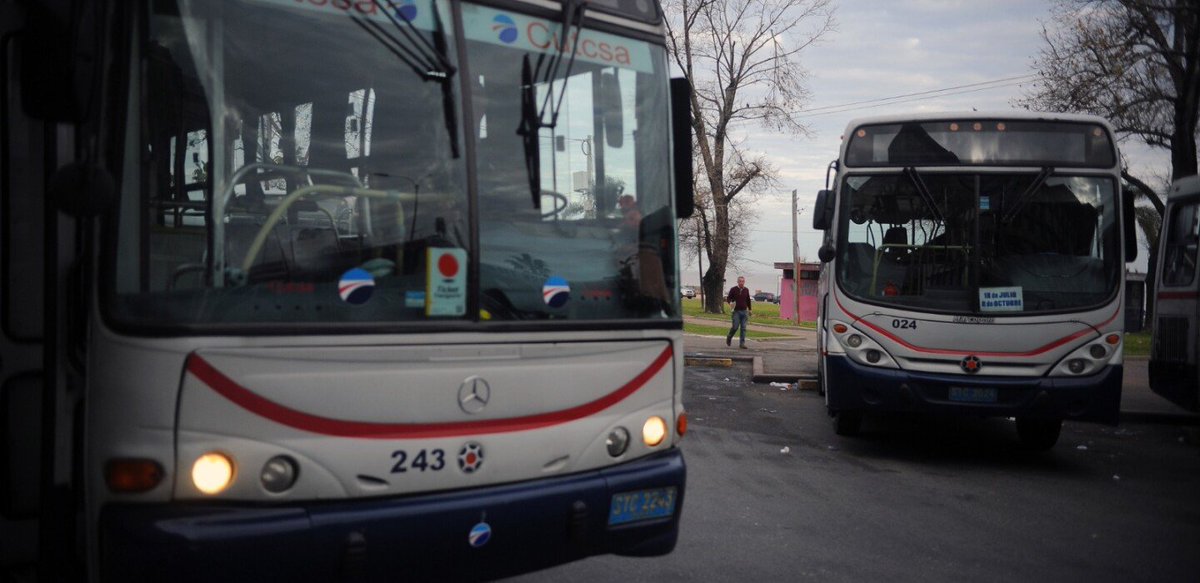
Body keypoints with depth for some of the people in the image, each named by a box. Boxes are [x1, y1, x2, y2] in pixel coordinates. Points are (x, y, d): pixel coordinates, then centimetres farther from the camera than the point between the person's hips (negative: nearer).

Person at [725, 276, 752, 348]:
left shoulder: (746, 290, 11)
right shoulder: (733, 289, -1)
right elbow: (728, 298, 0)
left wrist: (750, 310, 20)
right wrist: (730, 302, -21)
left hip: (744, 311, 4)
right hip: (736, 311, -4)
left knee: (743, 328, 0)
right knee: (735, 327, -8)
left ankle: (742, 343, 3)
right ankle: (729, 337, 20)